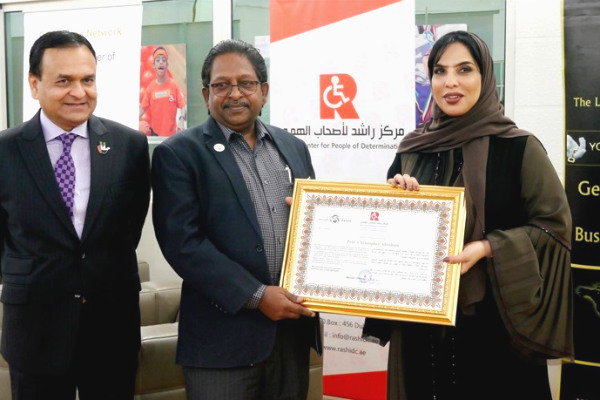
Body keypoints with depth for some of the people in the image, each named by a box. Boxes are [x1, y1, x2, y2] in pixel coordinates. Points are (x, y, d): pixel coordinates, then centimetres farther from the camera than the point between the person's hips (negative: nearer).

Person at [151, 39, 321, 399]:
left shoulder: (293, 148, 13)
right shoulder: (178, 154, -3)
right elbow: (182, 241, -12)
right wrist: (257, 295, -16)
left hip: (293, 326, 5)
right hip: (224, 334, -5)